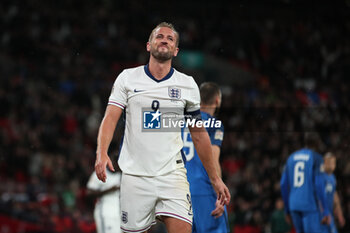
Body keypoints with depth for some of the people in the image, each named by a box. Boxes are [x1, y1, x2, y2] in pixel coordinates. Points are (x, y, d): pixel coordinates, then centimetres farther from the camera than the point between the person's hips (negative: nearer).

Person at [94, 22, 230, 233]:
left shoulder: (187, 85, 9)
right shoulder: (128, 78, 4)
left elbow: (199, 135, 15)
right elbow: (110, 118, -5)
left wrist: (215, 179, 15)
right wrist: (102, 154, -23)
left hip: (172, 174, 1)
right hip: (134, 174, -1)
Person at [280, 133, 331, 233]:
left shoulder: (291, 158, 13)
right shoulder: (316, 158, -6)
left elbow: (284, 185, 12)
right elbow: (319, 185, -15)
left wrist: (287, 210, 21)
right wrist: (326, 211, -13)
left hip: (294, 205, 6)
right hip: (310, 205, -6)